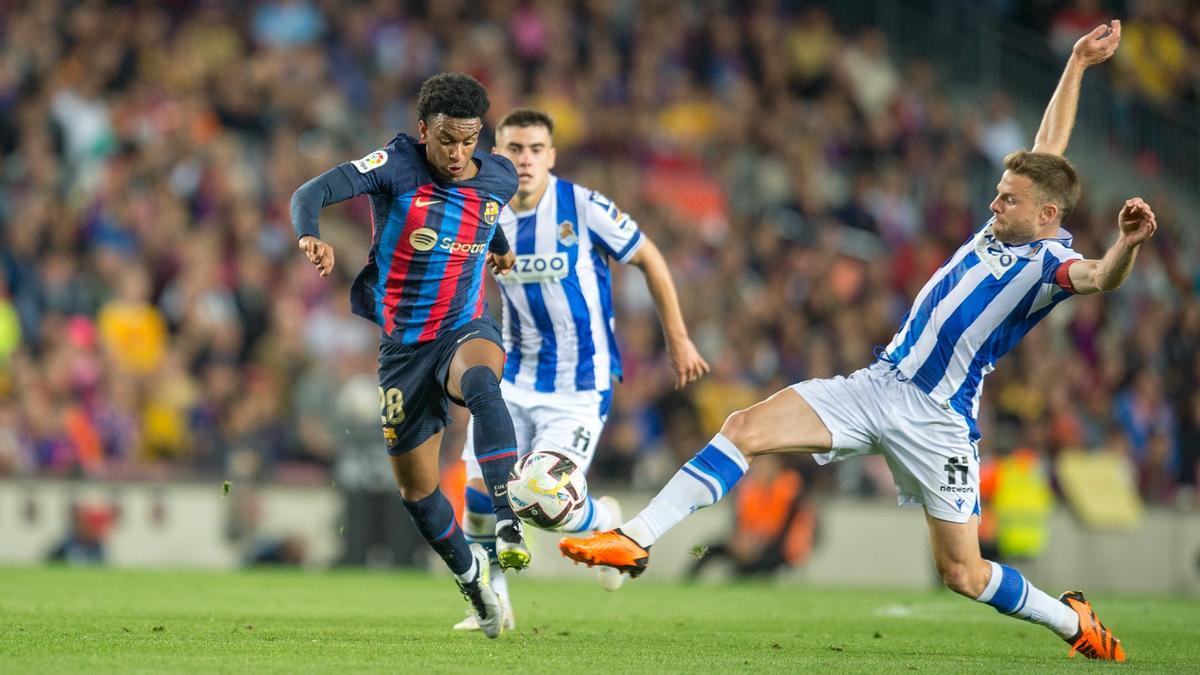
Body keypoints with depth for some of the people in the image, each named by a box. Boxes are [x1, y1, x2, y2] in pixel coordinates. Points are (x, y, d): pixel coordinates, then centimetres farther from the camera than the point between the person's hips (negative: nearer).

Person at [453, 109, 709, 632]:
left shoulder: (583, 208, -16)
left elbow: (650, 260, -4)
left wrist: (678, 340, 1)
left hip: (580, 387, -4)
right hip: (513, 379, 4)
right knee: (480, 492, -4)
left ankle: (605, 521, 22)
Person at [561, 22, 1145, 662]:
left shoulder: (1051, 264, -12)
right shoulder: (1007, 226, 8)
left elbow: (1101, 277, -35)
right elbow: (1047, 148, 19)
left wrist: (1125, 245, -56)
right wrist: (1077, 65, 25)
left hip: (936, 418, -7)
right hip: (879, 385, 7)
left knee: (963, 573, -3)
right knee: (745, 427, -9)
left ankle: (1074, 621, 25)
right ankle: (636, 540, -9)